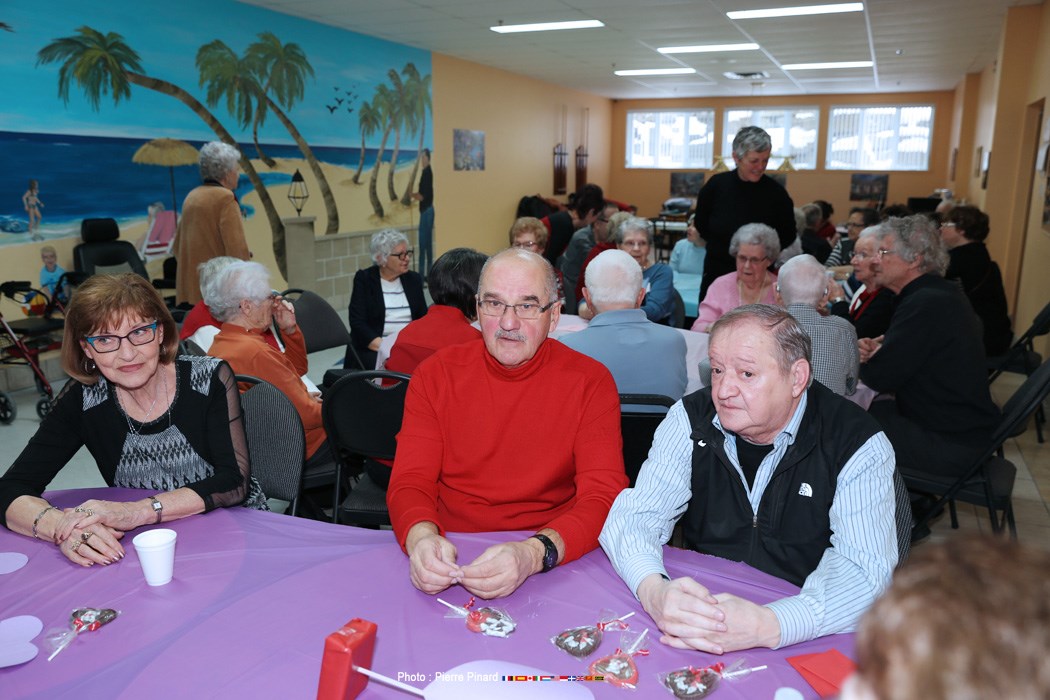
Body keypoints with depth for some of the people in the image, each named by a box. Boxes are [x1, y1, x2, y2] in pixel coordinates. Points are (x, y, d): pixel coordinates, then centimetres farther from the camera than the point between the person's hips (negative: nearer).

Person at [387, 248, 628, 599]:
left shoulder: (591, 382, -5)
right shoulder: (435, 374, 1)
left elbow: (604, 496, -13)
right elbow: (410, 481, -3)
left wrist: (534, 553, -31)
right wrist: (421, 537, -26)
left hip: (557, 565, -2)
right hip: (450, 554, 3)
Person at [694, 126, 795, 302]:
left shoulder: (775, 192, -8)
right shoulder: (716, 185, -6)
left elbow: (788, 235, 5)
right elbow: (701, 227, 6)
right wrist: (729, 248, -3)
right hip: (717, 273, 1)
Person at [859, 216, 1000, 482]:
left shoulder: (927, 305, -25)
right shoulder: (940, 293, 9)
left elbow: (879, 377, -25)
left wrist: (867, 358, -3)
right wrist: (878, 349, -6)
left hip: (951, 446, -10)